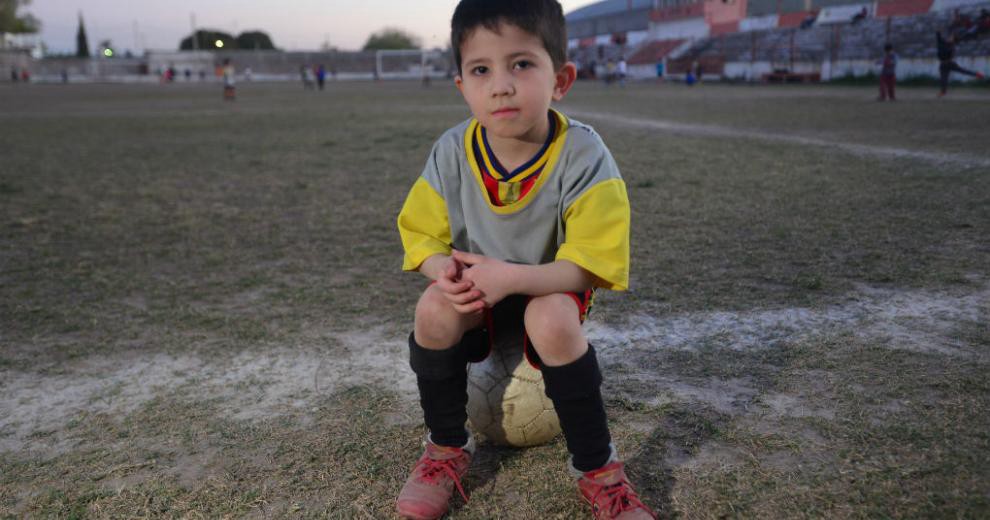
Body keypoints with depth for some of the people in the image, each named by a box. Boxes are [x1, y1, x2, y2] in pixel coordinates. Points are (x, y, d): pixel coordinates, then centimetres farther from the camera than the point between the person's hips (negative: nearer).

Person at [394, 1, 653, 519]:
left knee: (551, 318, -36)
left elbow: (592, 261, -25)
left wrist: (512, 276, -37)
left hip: (553, 289, -2)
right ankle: (447, 448, -3)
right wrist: (443, 269, -30)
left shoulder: (581, 154, -25)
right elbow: (421, 234, -6)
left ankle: (597, 470, -14)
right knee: (434, 307, -28)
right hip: (475, 296, 3)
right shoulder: (452, 153, -15)